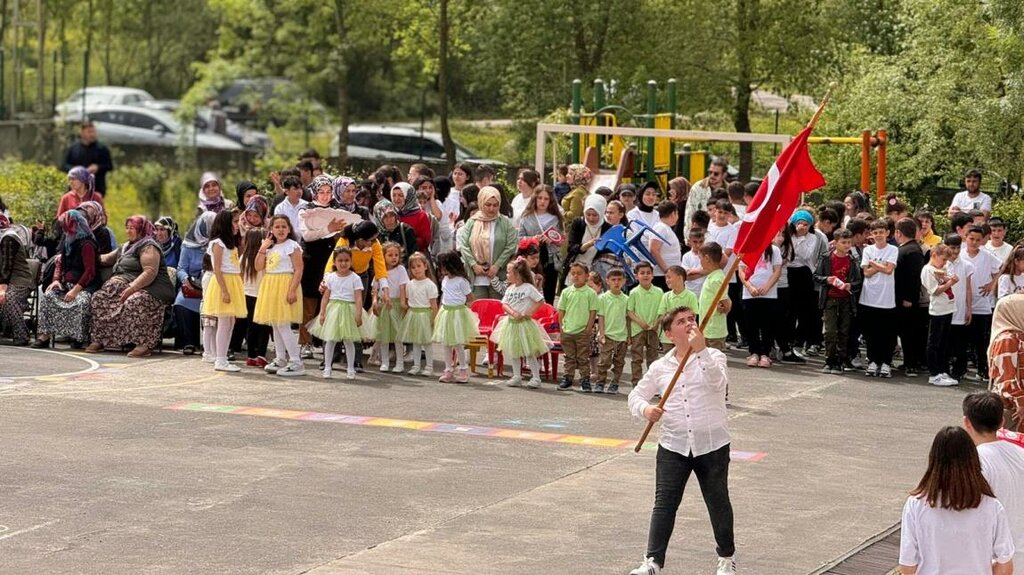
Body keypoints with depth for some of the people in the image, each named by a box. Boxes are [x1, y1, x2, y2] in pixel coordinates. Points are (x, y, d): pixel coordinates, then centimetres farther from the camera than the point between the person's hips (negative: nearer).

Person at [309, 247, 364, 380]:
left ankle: (351, 369, 12)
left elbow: (358, 298, -8)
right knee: (330, 340, 4)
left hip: (348, 310, -2)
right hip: (333, 309, 2)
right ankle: (327, 368, 13)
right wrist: (322, 313, 0)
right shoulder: (330, 277, 4)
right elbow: (325, 296, 5)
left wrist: (358, 314, -15)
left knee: (348, 341, 4)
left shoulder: (355, 278, -3)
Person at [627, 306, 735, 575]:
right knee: (664, 504, -3)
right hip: (673, 446, 2)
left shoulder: (713, 356, -1)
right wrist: (645, 409, -10)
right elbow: (636, 395, 13)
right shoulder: (660, 367, 7)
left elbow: (718, 381, -22)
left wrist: (701, 350, -33)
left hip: (712, 445, -2)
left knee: (718, 502, 10)